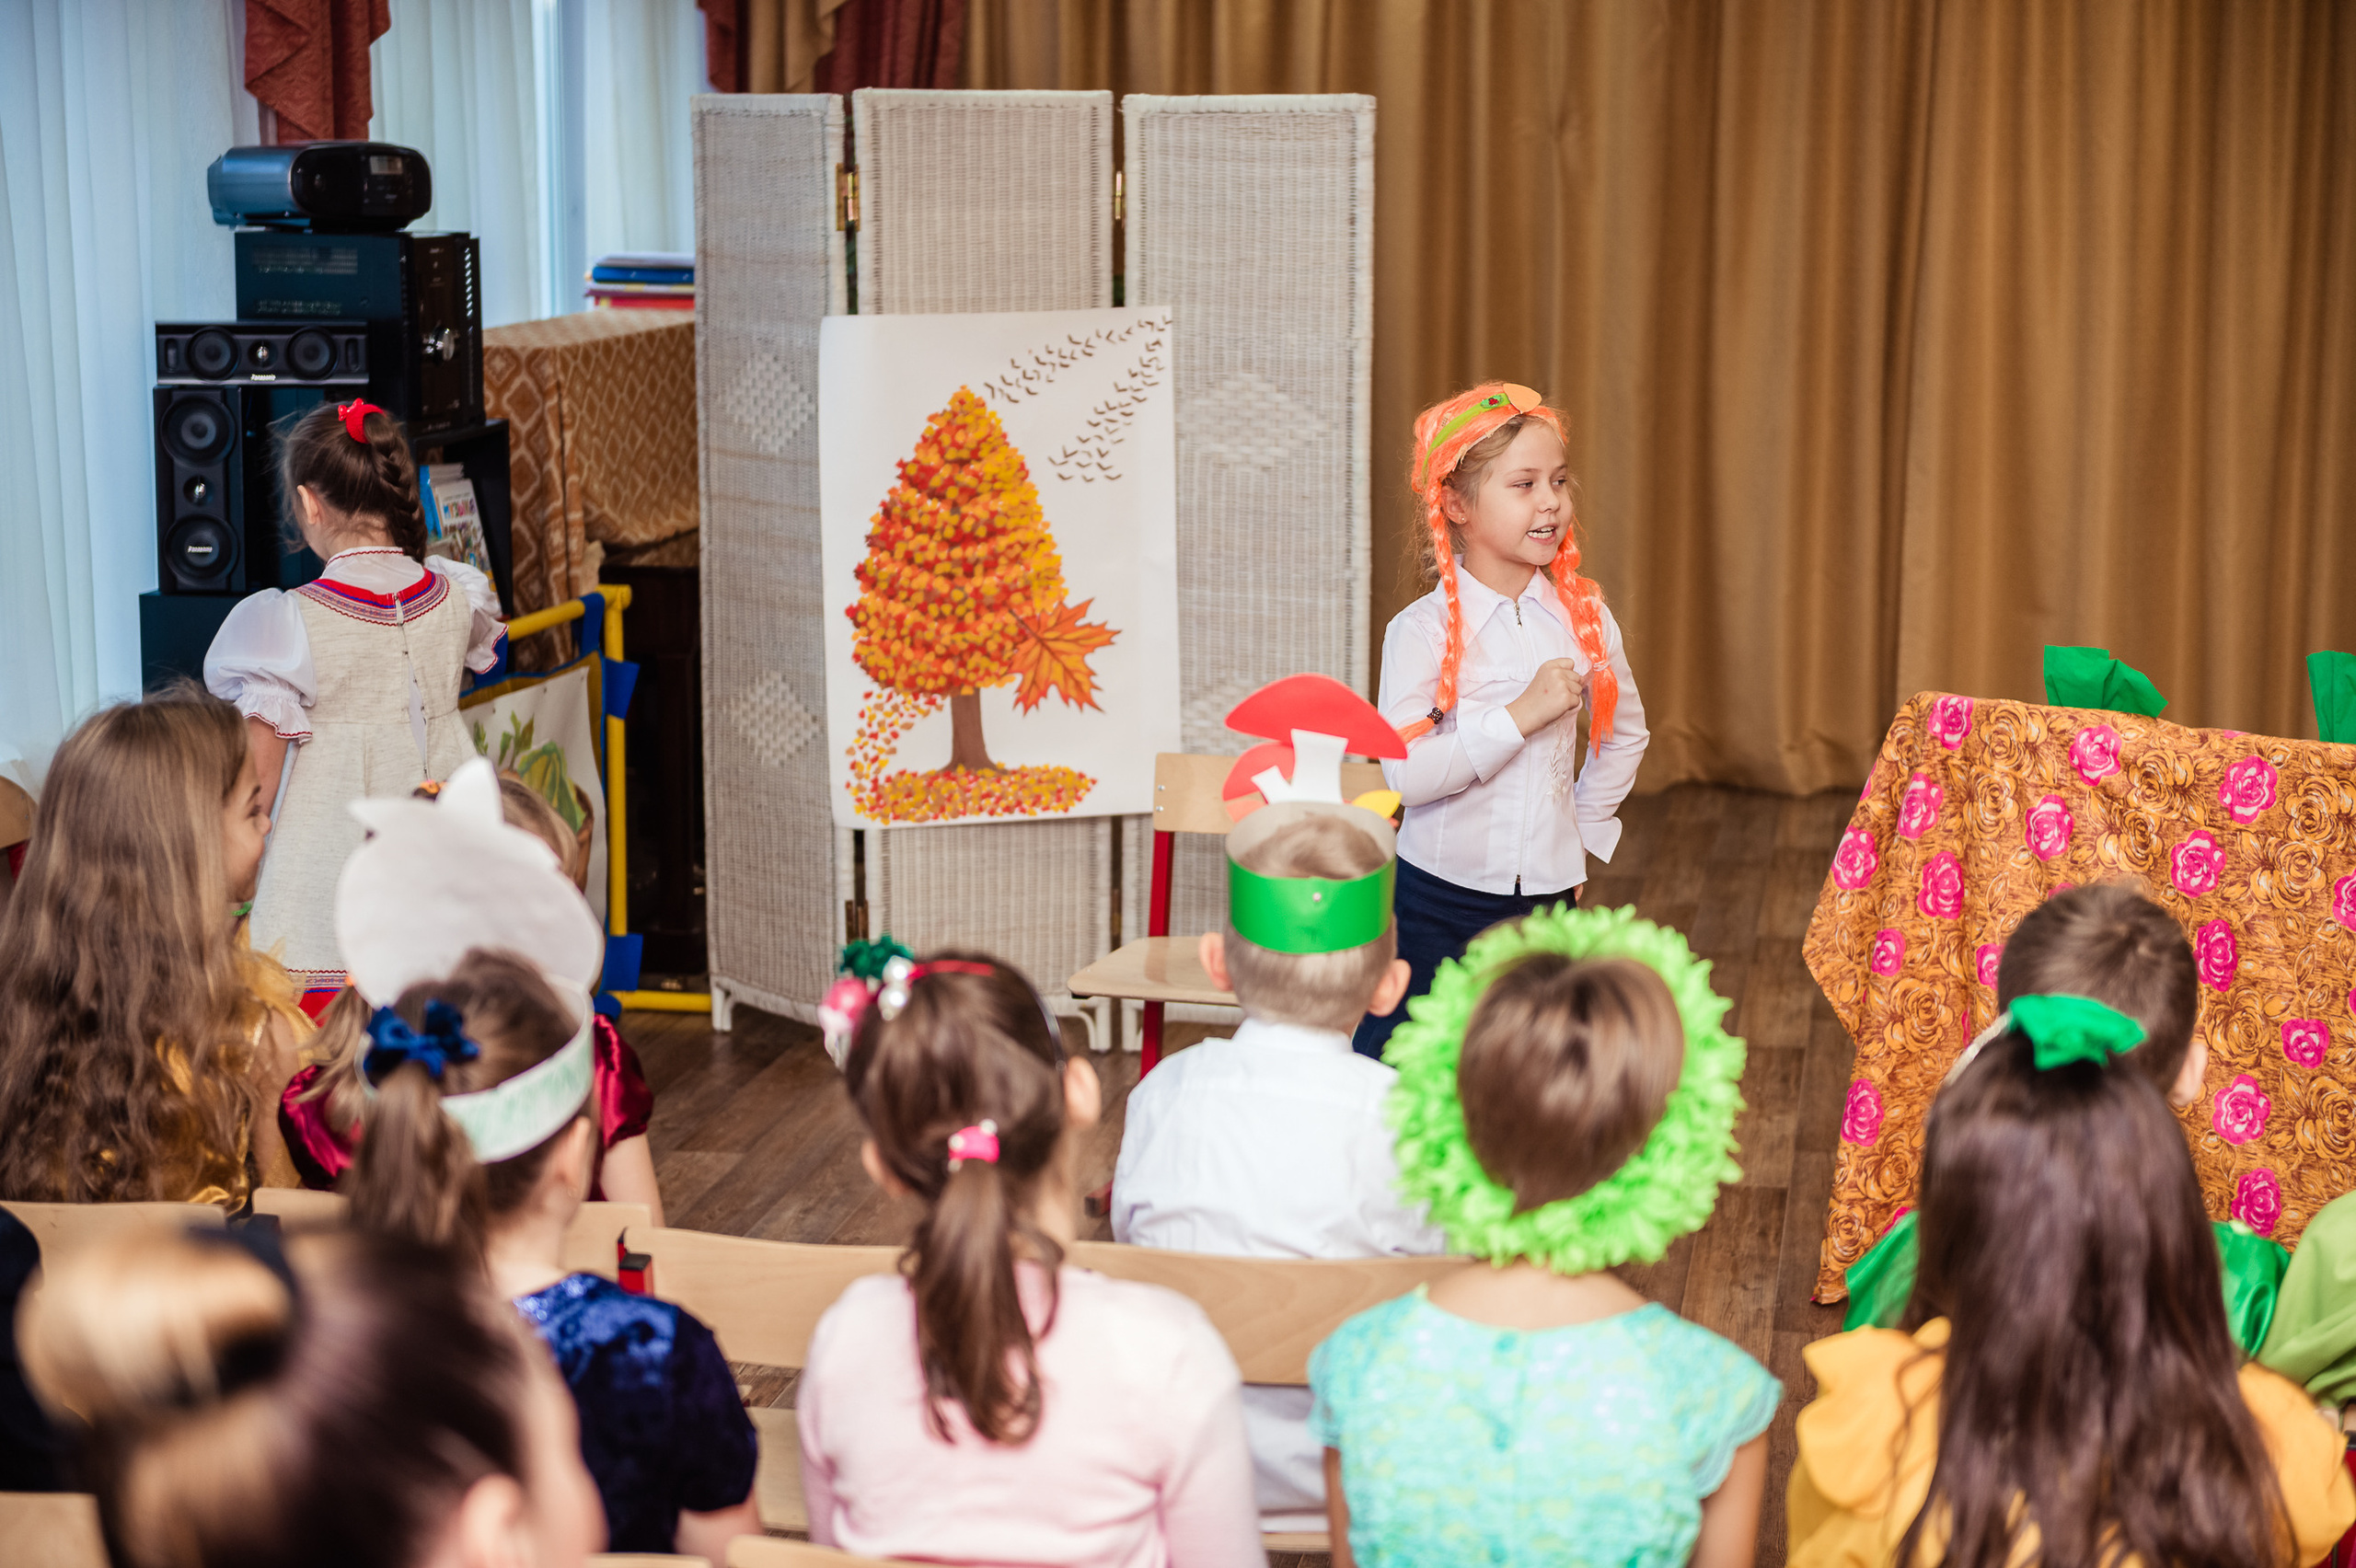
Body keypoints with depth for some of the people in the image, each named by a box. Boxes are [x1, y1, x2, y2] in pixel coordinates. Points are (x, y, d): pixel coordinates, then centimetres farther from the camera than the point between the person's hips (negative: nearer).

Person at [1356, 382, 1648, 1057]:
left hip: (1547, 900, 4)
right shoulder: (1423, 630, -12)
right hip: (1437, 899, -3)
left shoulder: (1583, 618, 2)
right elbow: (1404, 773, -23)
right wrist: (1519, 715, -24)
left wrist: (1585, 831, 14)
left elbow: (1624, 732, 20)